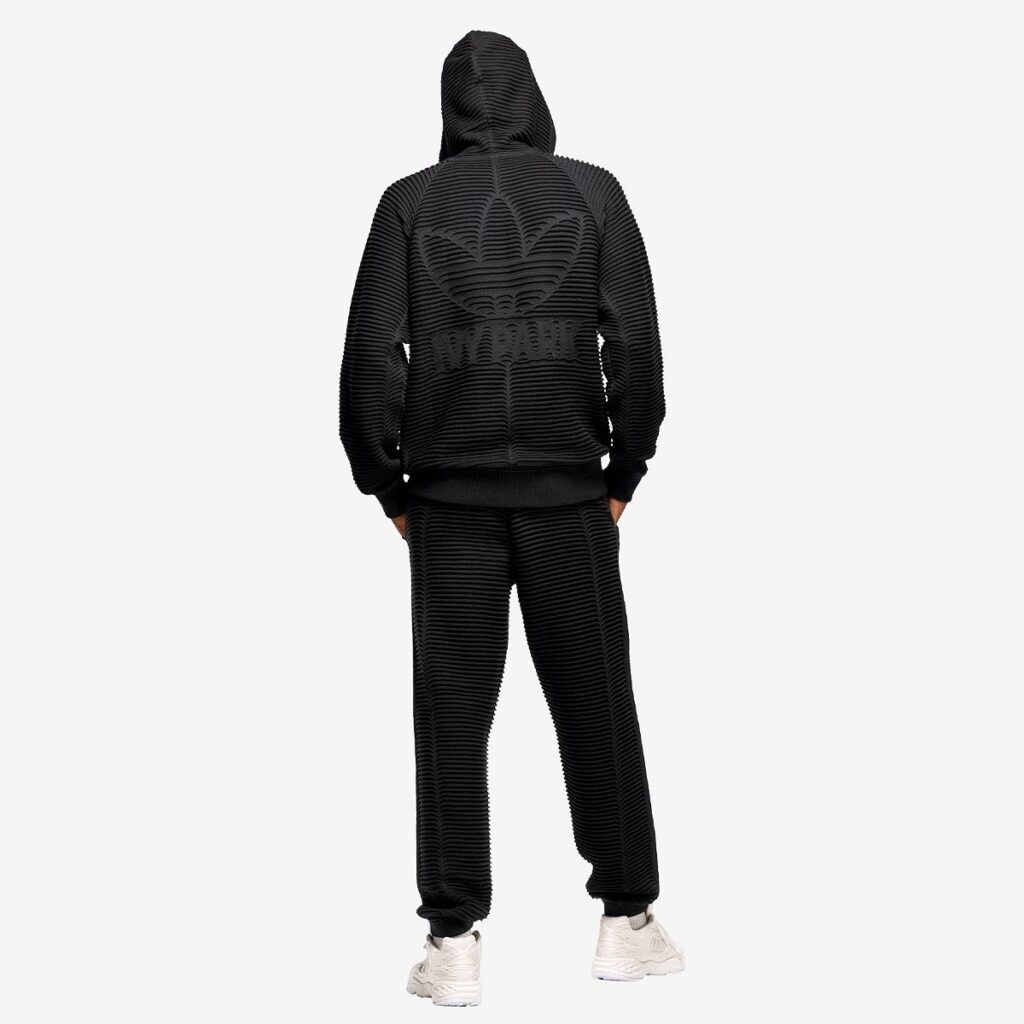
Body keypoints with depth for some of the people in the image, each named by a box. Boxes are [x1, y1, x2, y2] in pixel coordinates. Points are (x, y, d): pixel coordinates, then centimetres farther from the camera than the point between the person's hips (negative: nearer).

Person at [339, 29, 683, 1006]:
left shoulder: (409, 201, 2)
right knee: (595, 703, 10)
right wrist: (624, 472, 8)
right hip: (569, 493, 0)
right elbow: (635, 343, -1)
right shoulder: (592, 192, 2)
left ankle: (452, 944, 7)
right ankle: (627, 921, 18)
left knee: (452, 714, 5)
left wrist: (388, 485, 8)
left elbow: (372, 353, -2)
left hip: (448, 496, 0)